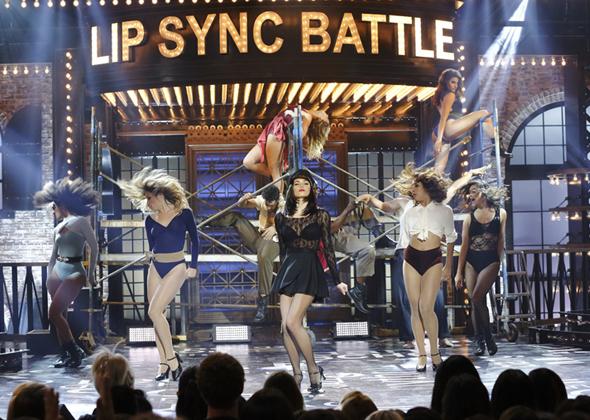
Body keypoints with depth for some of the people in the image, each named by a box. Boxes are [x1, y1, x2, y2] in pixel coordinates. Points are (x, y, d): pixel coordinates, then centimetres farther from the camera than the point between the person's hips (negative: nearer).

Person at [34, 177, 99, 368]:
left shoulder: (80, 221, -7)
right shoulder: (59, 227, 14)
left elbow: (94, 247, -7)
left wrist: (90, 274, -6)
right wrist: (49, 276, 19)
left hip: (74, 273, -7)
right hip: (57, 271, 7)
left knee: (54, 313, -13)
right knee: (60, 315, 7)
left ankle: (74, 352, -3)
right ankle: (68, 352, 17)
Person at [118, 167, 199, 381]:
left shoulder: (183, 213, -4)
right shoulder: (150, 219, 7)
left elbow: (194, 239, 3)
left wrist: (193, 266, 1)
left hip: (176, 268, -5)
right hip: (155, 268, 5)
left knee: (155, 311, -18)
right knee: (156, 315, 2)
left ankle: (171, 357, -8)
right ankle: (164, 363, 9)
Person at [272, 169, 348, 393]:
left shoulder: (320, 215, 2)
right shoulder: (281, 217, 10)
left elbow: (328, 249, 2)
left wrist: (337, 280, 0)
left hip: (309, 271, -4)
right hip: (287, 271, 4)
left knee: (292, 322, -16)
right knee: (285, 326, -3)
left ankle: (314, 370, -2)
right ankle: (296, 374, 7)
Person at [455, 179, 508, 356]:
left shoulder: (500, 214, 3)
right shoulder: (470, 218, 6)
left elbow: (501, 241, 9)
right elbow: (464, 246, 6)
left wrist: (499, 264, 9)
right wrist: (459, 272, 3)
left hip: (490, 261, -2)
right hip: (471, 262, 2)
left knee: (477, 297, -19)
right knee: (476, 302, 1)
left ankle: (487, 337, -3)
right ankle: (480, 341, 13)